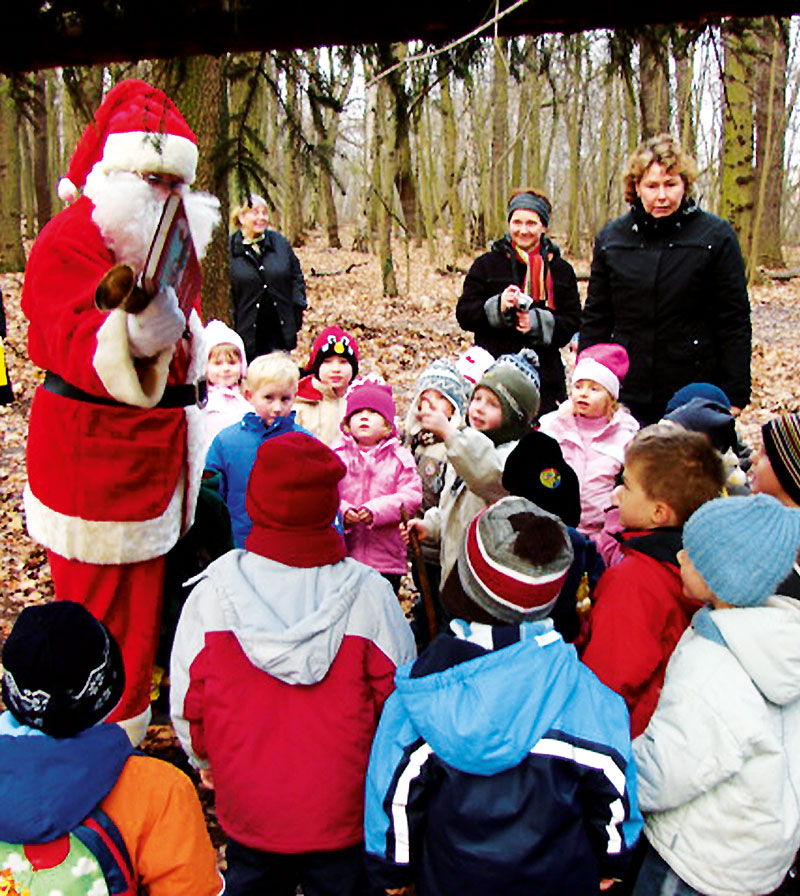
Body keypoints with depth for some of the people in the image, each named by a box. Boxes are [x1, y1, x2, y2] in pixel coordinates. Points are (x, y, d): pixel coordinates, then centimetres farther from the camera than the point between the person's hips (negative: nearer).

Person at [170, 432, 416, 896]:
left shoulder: (211, 593, -15)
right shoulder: (369, 594, -18)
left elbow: (187, 702, -4)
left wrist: (205, 761, 15)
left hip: (246, 808, 2)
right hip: (343, 808, -1)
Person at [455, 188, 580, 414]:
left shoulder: (561, 270, 12)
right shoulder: (486, 264, 9)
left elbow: (572, 323, 7)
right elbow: (464, 314, 4)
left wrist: (538, 322, -12)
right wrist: (497, 306, -14)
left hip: (544, 376, 1)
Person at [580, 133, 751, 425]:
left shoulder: (716, 236, 0)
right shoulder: (610, 238, 7)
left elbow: (735, 322, -1)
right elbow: (595, 318, 11)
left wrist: (735, 394, -5)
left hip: (695, 395, -2)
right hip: (626, 394, 2)